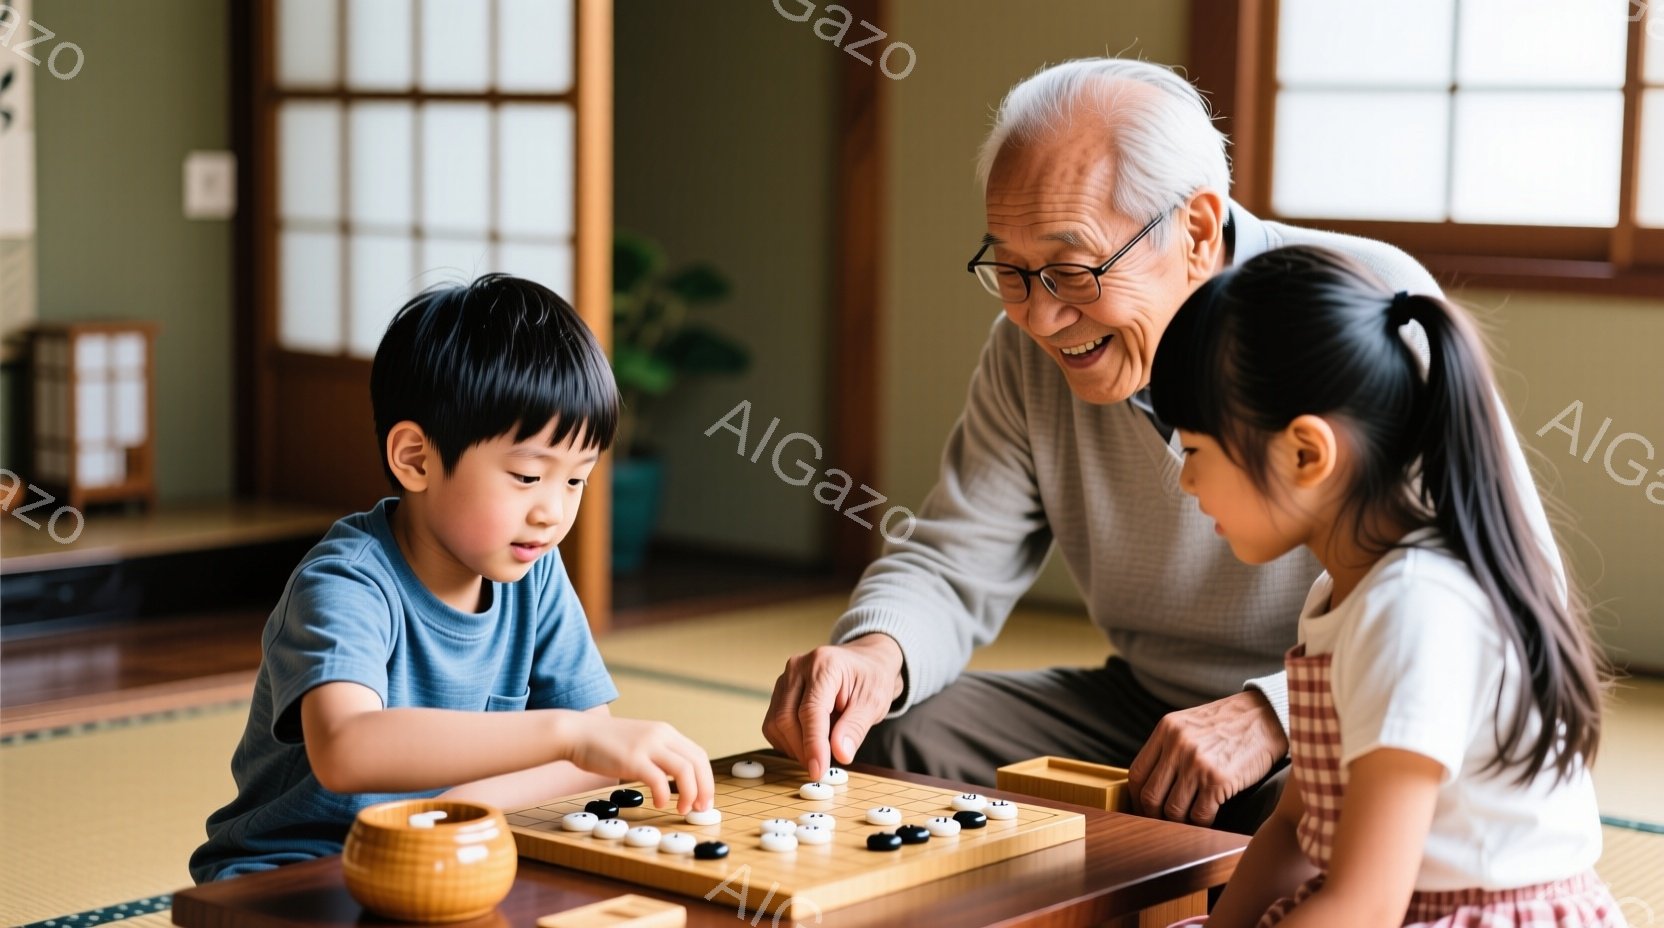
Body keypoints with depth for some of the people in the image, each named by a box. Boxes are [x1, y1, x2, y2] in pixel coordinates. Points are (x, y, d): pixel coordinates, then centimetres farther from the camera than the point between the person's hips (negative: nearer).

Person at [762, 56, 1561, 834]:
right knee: (892, 736, -15)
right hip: (1143, 708, 5)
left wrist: (1278, 710, -33)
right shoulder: (1031, 348, -3)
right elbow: (951, 567, 1)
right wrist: (877, 652, -24)